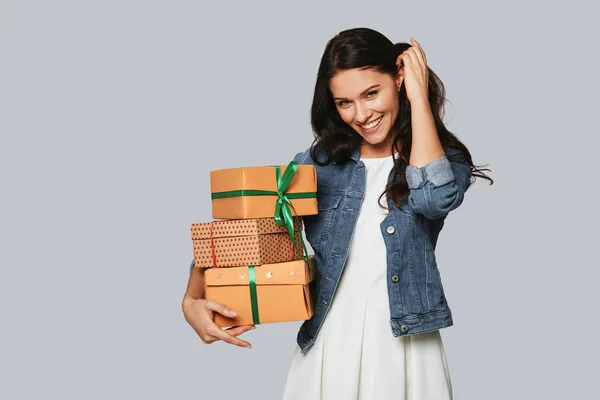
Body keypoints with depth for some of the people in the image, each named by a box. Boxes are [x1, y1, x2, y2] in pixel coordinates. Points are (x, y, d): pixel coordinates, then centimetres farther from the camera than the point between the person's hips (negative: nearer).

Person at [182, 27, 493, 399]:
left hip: (405, 345, -1)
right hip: (328, 346, 1)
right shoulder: (318, 163, 1)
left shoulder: (444, 158, 0)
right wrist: (193, 299, -14)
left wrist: (419, 96, -15)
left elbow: (434, 197, -24)